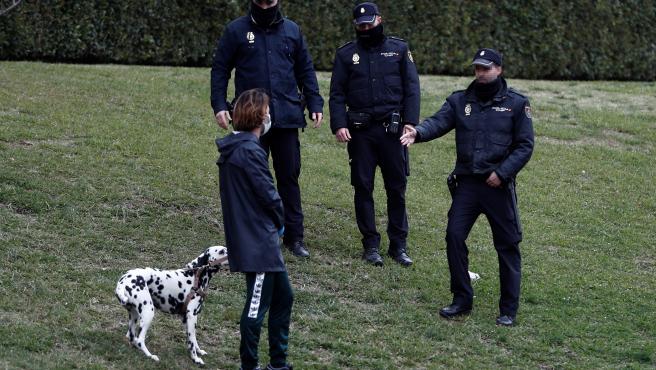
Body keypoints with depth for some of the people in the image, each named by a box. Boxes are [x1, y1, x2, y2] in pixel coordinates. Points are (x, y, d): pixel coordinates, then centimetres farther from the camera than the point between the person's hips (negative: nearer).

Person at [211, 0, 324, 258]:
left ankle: (294, 236, 9)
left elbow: (306, 71, 14)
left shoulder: (292, 31, 9)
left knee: (289, 176, 4)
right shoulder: (237, 31, 2)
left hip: (287, 118, 2)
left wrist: (315, 104, 6)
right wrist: (219, 105, -5)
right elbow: (220, 69, 4)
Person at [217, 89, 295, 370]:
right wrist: (279, 220, 0)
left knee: (283, 297, 17)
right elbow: (268, 194, -18)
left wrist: (274, 221, 7)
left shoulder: (233, 149, 11)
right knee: (257, 305, 0)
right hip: (257, 243, -10)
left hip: (248, 239, 10)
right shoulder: (250, 151, -20)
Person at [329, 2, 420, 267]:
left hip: (392, 129, 0)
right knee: (363, 188, 2)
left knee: (397, 188, 2)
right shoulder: (346, 54, 8)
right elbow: (337, 94, 5)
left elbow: (411, 88, 3)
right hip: (359, 131, 1)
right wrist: (339, 125, -8)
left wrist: (410, 122, -7)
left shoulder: (399, 49, 7)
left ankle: (398, 245, 9)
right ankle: (371, 245, 10)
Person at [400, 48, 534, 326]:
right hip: (466, 183, 3)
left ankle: (508, 310, 10)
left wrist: (502, 173, -13)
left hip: (498, 185, -3)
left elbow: (525, 145, -1)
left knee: (507, 244, 1)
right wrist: (417, 132, -31)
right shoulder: (459, 101, 8)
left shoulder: (516, 104, 1)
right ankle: (462, 300, 10)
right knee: (454, 236, -5)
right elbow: (438, 121, -9)